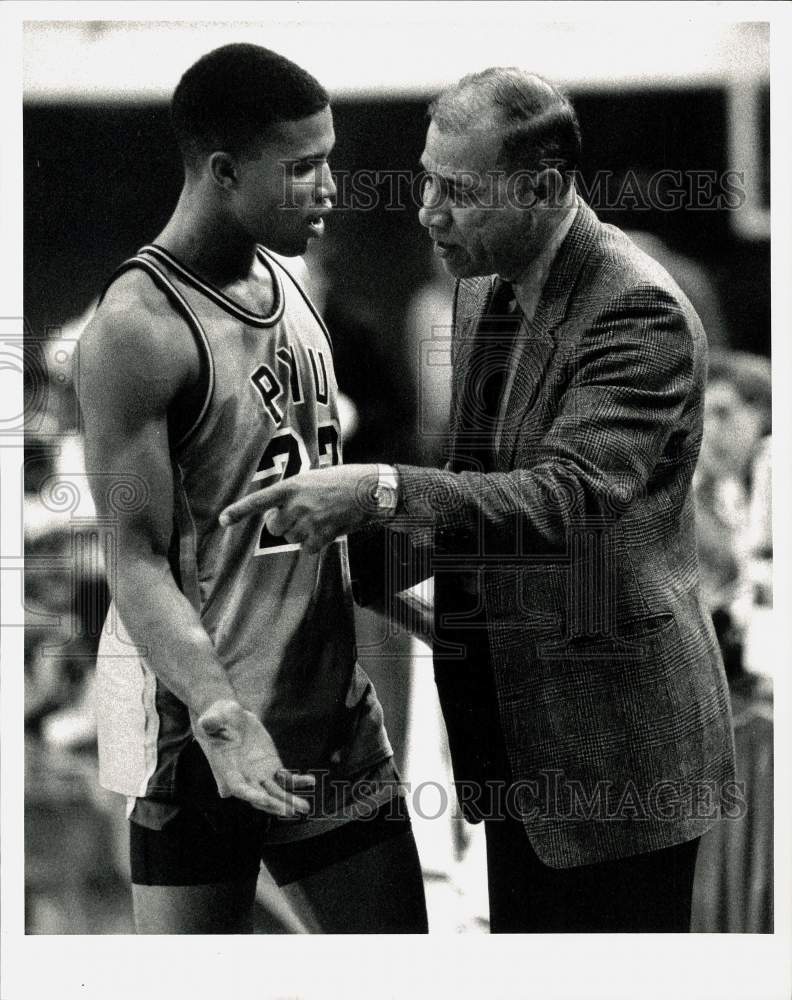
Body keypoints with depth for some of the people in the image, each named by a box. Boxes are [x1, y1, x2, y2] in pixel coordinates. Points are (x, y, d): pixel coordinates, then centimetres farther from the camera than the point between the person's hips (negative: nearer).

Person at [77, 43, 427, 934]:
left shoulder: (285, 282, 9)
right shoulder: (139, 331, -16)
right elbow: (138, 561, -18)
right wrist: (219, 715, -30)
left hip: (332, 704, 8)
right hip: (200, 725, -8)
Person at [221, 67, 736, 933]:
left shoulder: (639, 312, -20)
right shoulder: (483, 288, 8)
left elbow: (569, 498, -32)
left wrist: (380, 493, -39)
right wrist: (355, 560, 2)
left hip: (613, 746, -9)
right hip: (518, 733, 9)